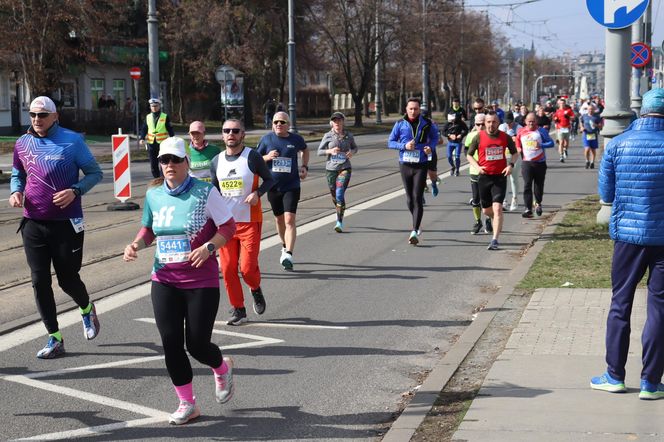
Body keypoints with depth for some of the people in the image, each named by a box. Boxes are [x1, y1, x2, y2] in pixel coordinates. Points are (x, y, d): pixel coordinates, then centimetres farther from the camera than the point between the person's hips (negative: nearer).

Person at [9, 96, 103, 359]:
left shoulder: (72, 141, -7)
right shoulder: (23, 143, 4)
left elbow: (95, 173, -1)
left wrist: (75, 191, -18)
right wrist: (16, 191, -2)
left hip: (66, 223, -3)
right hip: (33, 224, 4)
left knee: (67, 280, 5)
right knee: (39, 281, 1)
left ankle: (87, 310, 39)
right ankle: (54, 340, 12)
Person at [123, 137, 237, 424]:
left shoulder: (205, 192, -10)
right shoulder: (154, 195, 3)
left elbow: (228, 226, -5)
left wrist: (209, 247, -21)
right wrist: (137, 244, -4)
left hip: (202, 281, -4)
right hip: (164, 282, 4)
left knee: (197, 345, -2)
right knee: (171, 344, -2)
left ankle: (222, 370, 35)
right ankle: (187, 404, 15)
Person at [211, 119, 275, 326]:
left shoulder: (252, 157, -6)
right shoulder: (216, 161, 7)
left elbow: (269, 180, 2)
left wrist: (257, 193, -17)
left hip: (250, 221, -4)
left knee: (248, 267, -8)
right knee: (227, 268, 1)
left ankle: (256, 289, 26)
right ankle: (238, 310, 14)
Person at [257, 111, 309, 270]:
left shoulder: (296, 139, -1)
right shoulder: (266, 139, -2)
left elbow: (305, 150, 21)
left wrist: (305, 166, 8)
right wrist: (267, 157, -15)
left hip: (291, 186, -2)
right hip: (273, 186, 2)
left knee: (289, 220, -15)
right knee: (279, 219, 16)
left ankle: (288, 255, -22)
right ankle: (285, 246, 40)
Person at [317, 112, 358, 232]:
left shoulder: (348, 135, 2)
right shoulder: (328, 136, 0)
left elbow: (355, 147, 17)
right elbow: (319, 151, 2)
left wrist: (352, 152, -6)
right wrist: (330, 151, -17)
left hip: (345, 169, -2)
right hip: (331, 169, 2)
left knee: (340, 194, -18)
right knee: (334, 196, 12)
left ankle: (340, 222, -15)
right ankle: (340, 217, 38)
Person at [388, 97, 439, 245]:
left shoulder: (427, 124, -1)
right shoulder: (400, 124, 0)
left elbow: (434, 136, 16)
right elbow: (390, 142, 4)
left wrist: (431, 147, -5)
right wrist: (404, 146, -13)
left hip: (421, 165, -2)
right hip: (405, 165, 2)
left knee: (417, 198, -11)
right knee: (409, 198, 12)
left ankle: (415, 232, -14)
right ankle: (417, 228, 30)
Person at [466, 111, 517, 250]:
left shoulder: (505, 137, 1)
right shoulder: (479, 137, -1)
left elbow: (514, 153, 16)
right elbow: (469, 155, 8)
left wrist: (511, 165, -3)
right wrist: (477, 167, -10)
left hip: (500, 176, -1)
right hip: (484, 176, 2)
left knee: (497, 208, -15)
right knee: (486, 210, 12)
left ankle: (495, 240, -14)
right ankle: (496, 220, 47)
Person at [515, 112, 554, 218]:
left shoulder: (541, 131, -1)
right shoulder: (521, 132, 7)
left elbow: (551, 143, -4)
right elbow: (518, 144, 20)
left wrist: (541, 145, -21)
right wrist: (519, 149, -1)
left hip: (540, 163, -1)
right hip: (526, 162, 1)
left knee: (539, 185, 9)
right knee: (527, 185, -11)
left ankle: (538, 203, 36)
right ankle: (528, 209, -13)